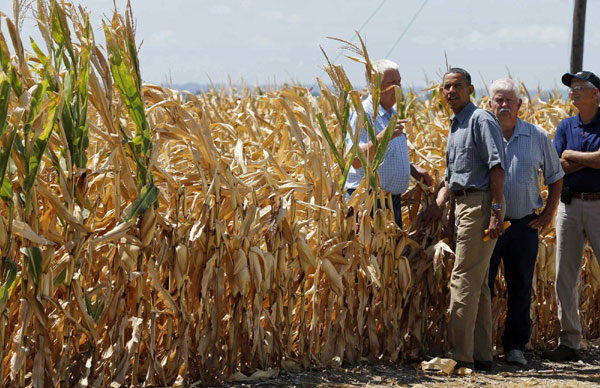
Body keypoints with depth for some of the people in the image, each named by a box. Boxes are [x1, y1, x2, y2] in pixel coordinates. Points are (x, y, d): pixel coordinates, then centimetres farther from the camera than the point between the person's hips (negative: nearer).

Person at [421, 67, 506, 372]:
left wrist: (496, 210, -23)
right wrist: (439, 204, 7)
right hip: (464, 205, 10)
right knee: (477, 283, 11)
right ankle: (481, 355, 15)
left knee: (464, 279, -11)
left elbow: (496, 165, -17)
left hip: (481, 204, -10)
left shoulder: (481, 120, -9)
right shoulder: (455, 127, 21)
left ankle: (459, 355, -10)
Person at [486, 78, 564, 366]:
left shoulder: (538, 137, 4)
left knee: (520, 288, 6)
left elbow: (555, 176, 15)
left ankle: (515, 346, 16)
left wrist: (549, 212, 5)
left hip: (525, 224, 2)